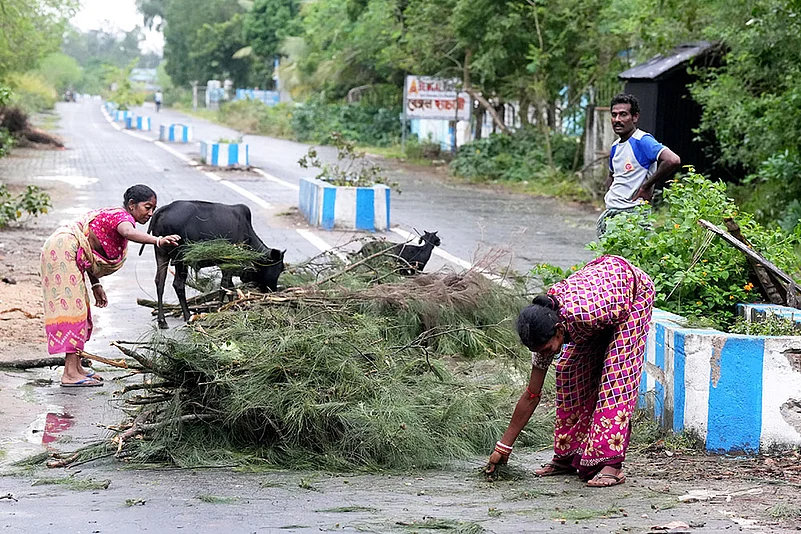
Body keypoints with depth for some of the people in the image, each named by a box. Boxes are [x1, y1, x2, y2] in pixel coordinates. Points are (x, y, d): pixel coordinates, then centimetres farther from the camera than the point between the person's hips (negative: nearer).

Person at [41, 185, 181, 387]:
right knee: (72, 308, -13)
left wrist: (95, 285, 18)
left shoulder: (111, 214, 18)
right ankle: (70, 374, -16)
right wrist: (157, 240, -55)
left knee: (78, 308, 14)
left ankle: (76, 367, 19)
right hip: (63, 250, -11)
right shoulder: (122, 216, -13)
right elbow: (128, 232, -39)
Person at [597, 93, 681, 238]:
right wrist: (609, 196, 12)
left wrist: (647, 187, -19)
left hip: (632, 213, -9)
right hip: (610, 213, 9)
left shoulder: (642, 141, -12)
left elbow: (673, 161, -28)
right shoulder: (615, 147, 15)